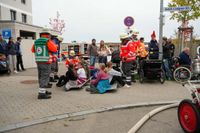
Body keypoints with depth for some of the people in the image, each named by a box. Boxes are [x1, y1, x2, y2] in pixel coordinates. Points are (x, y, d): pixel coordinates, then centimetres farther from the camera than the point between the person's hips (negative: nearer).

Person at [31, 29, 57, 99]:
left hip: (38, 62, 7)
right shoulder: (48, 41, -9)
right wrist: (52, 43, 8)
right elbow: (54, 49, -9)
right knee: (44, 77, -5)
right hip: (46, 62, -7)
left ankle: (43, 91, 27)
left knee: (41, 77, 16)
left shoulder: (36, 42, 10)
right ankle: (41, 93, -7)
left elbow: (33, 50, 21)